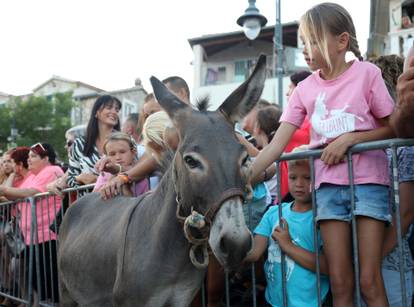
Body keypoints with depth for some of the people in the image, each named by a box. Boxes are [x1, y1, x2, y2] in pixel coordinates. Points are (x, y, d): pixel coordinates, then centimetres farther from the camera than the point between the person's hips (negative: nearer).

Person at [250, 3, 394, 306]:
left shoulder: (367, 73, -5)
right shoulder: (305, 89, 3)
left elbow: (393, 128, 0)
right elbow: (275, 147, -2)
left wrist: (350, 138, -15)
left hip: (368, 181, -3)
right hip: (328, 185, 3)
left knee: (370, 282, -7)